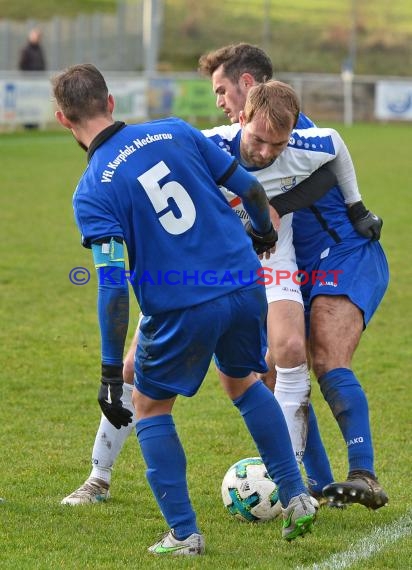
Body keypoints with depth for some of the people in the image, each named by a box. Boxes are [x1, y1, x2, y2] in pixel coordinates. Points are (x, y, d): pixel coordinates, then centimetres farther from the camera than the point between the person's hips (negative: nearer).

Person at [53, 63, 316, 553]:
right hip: (246, 286, 5)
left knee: (150, 406, 19)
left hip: (182, 310, -4)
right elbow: (250, 189, 8)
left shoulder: (91, 192, -10)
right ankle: (296, 498, 25)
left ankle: (184, 534, 12)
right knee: (241, 382, 31)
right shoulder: (175, 132, 2)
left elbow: (114, 287, -18)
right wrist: (263, 232, 31)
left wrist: (111, 374, -14)